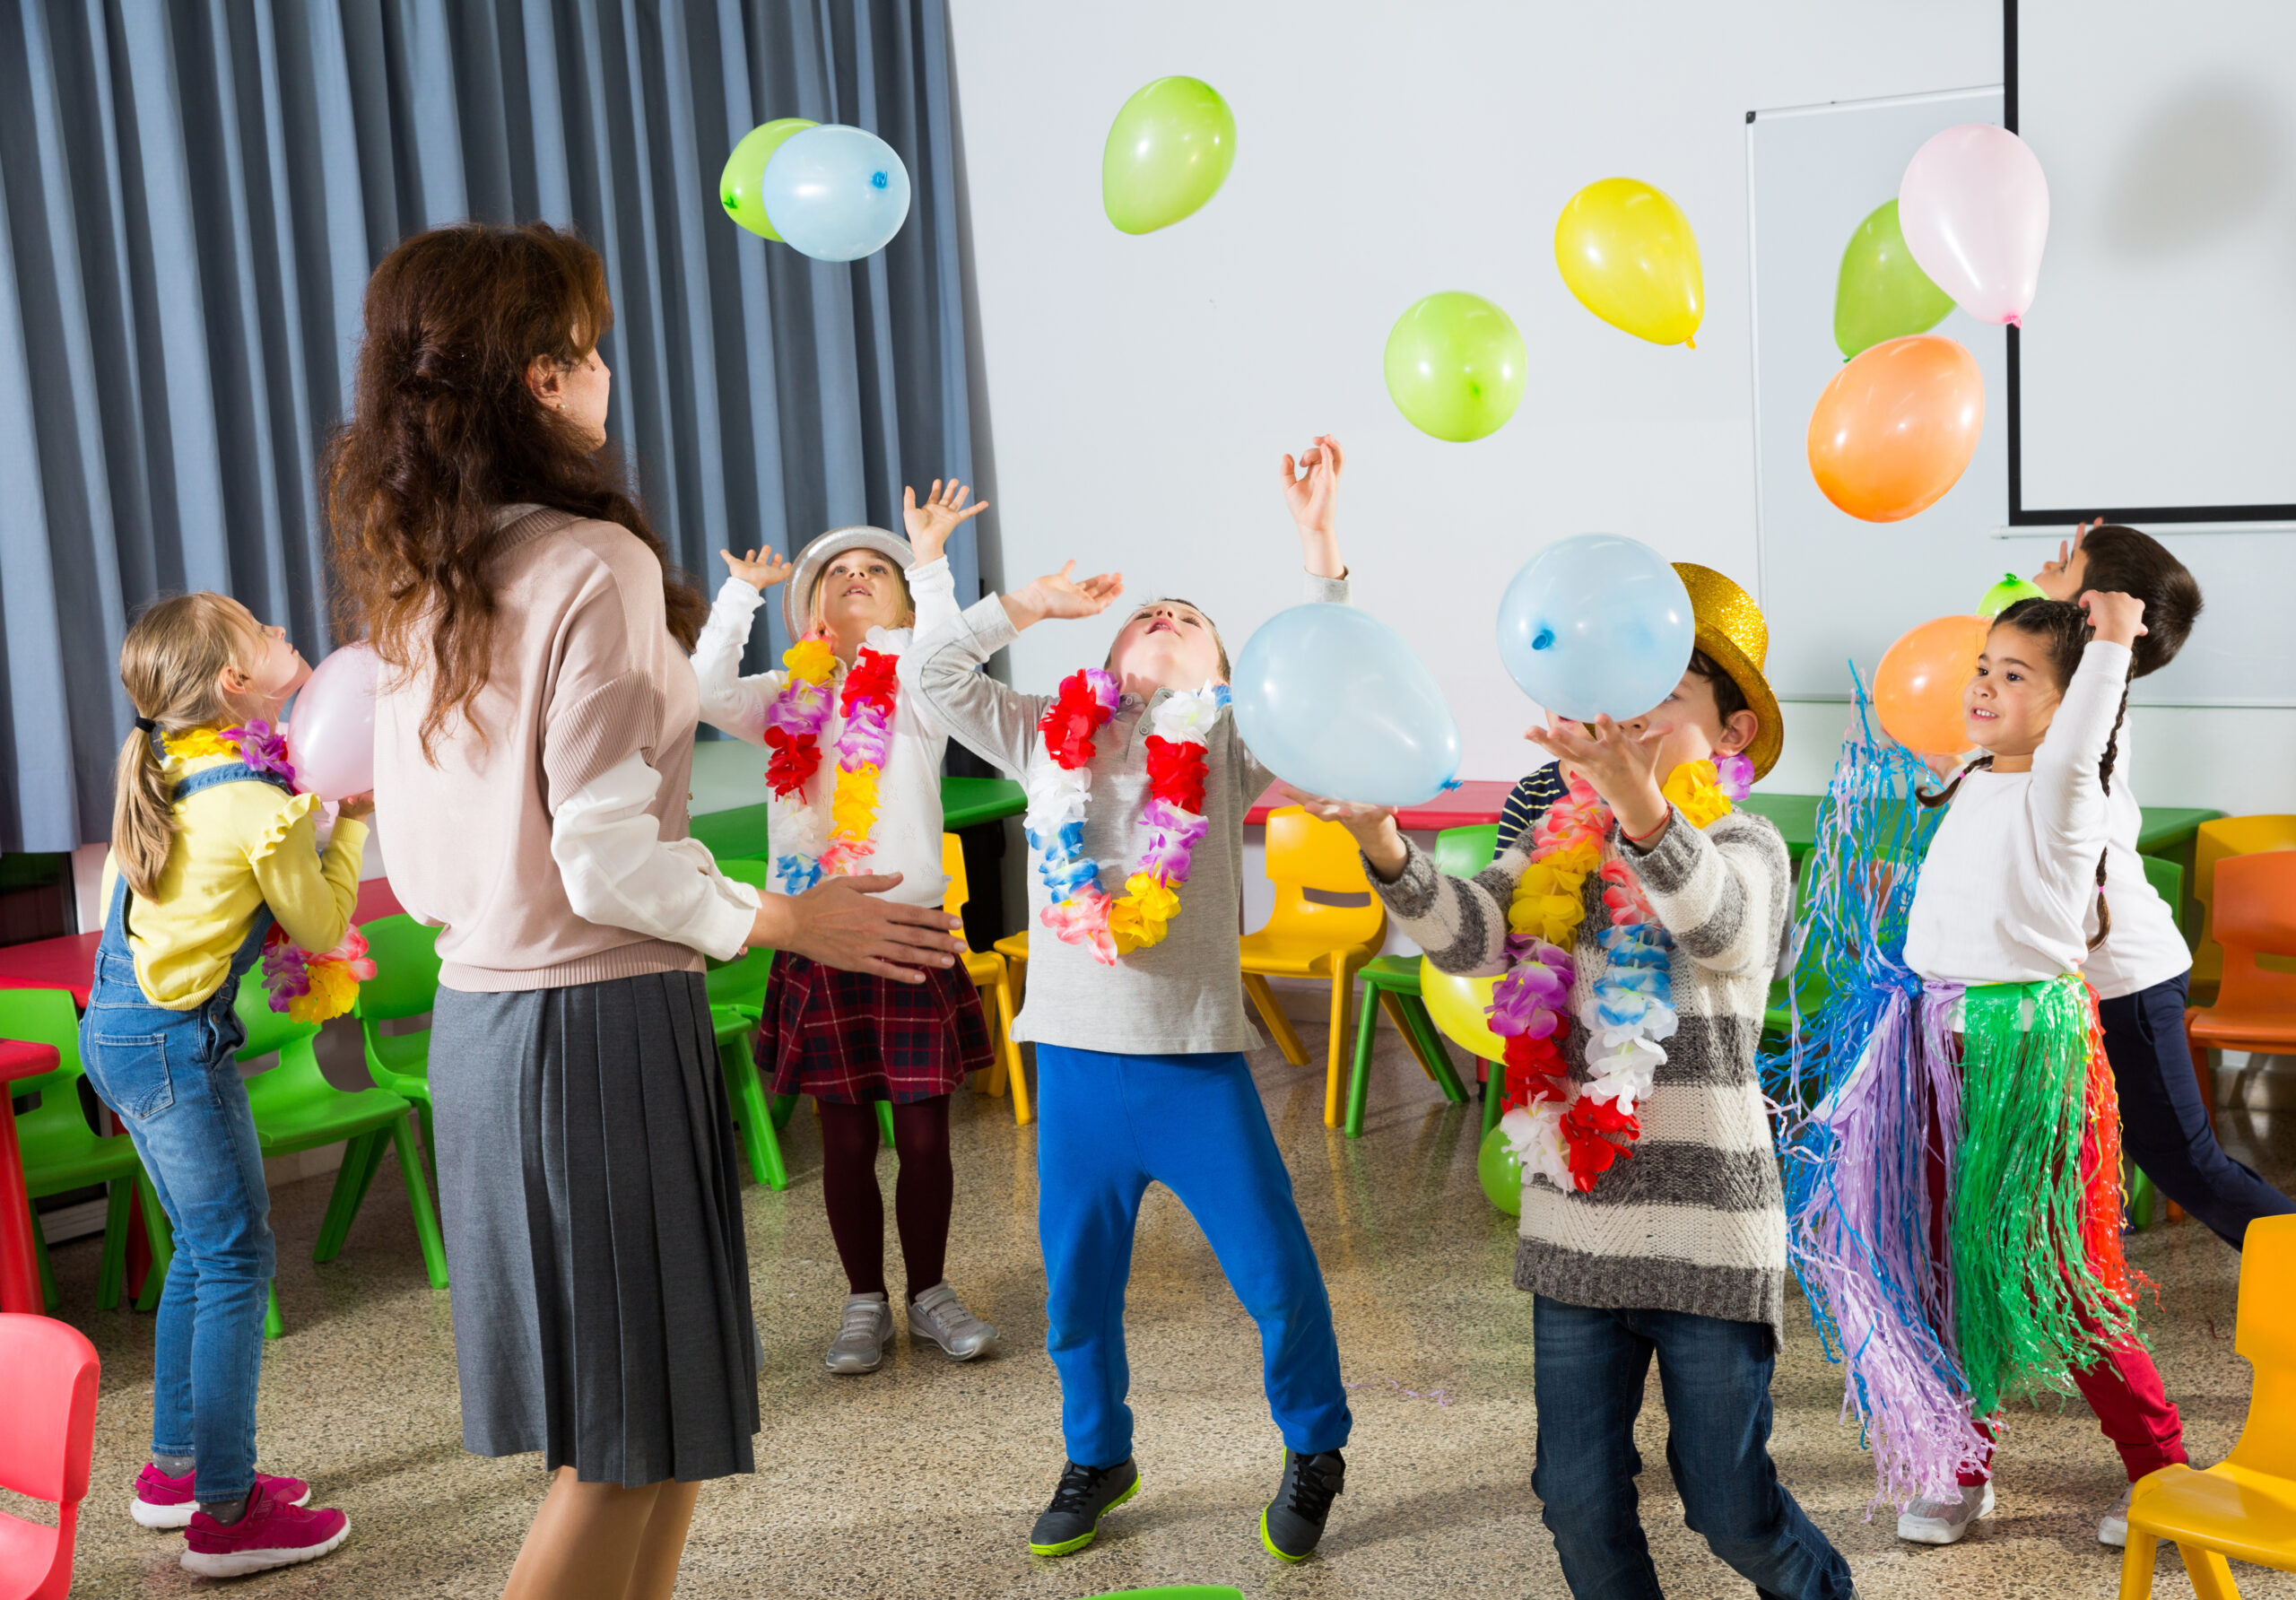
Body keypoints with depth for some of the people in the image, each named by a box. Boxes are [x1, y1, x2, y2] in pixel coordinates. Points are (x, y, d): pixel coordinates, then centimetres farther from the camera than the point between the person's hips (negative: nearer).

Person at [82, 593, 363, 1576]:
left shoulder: (163, 768, 6)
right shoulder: (264, 804, -18)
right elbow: (321, 930, -7)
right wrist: (352, 822, 3)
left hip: (116, 1027, 9)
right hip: (174, 1044, -9)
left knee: (203, 1252, 18)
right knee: (235, 1261, -3)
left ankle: (174, 1469, 28)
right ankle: (227, 1514, 0)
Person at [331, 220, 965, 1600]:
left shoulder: (414, 591, 9)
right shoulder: (593, 566, -15)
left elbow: (419, 861, 12)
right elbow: (611, 863, -19)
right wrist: (788, 921, -7)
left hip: (474, 1015, 8)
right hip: (600, 1020, -8)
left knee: (653, 1420, 19)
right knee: (634, 1444, 3)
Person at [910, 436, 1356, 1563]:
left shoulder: (1224, 742, 6)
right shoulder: (1052, 735, 12)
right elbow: (932, 674, 11)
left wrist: (1316, 542, -13)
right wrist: (1033, 604, 13)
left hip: (1198, 1063, -2)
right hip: (1076, 1059, 2)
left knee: (1276, 1276, 3)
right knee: (1077, 1291, 13)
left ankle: (1313, 1451, 27)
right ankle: (1097, 1458, 36)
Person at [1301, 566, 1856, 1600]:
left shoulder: (1743, 845, -7)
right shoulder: (1564, 839, 6)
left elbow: (1719, 924, -31)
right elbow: (1470, 937, -10)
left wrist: (1637, 801, -51)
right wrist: (1384, 844, -30)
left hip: (1707, 1226, -4)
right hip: (1575, 1220, 4)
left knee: (1728, 1504, 7)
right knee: (1579, 1498, 10)